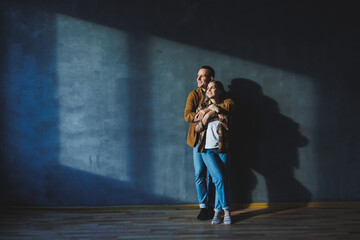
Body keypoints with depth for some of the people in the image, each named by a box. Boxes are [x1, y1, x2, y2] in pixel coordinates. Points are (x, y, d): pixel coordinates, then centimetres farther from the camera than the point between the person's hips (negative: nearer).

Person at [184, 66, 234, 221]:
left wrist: (212, 112, -28)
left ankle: (211, 206, 14)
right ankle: (204, 206, 8)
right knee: (200, 175, 0)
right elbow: (187, 115, -5)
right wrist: (198, 116, -27)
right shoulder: (194, 95, 9)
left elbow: (230, 104, -16)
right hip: (198, 139, 1)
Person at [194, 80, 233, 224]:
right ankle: (226, 210, -3)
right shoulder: (202, 107, 11)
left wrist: (217, 110, -14)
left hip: (222, 149, 0)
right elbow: (197, 128, 4)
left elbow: (229, 124, -11)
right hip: (207, 149, 0)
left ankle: (218, 211, 9)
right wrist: (206, 115, -9)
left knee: (222, 180, -4)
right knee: (219, 178, -15)